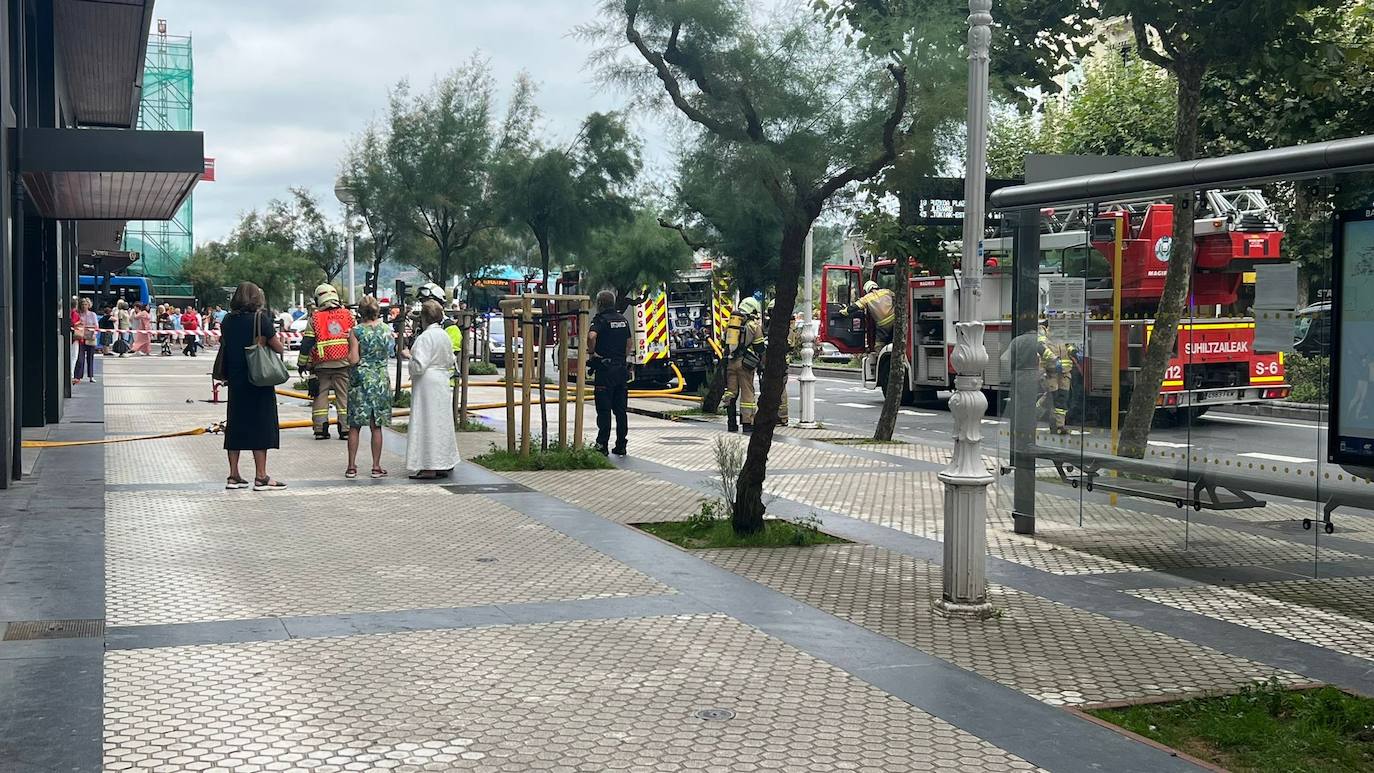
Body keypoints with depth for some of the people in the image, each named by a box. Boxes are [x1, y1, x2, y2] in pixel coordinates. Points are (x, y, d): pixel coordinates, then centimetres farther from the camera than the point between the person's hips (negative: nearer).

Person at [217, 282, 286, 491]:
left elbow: (226, 346, 13)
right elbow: (278, 348, -7)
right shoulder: (260, 318, -10)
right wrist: (279, 339, 12)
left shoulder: (229, 320, 5)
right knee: (260, 425, -1)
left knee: (235, 425, 11)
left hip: (235, 381, 6)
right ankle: (261, 477, -2)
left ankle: (233, 475, 13)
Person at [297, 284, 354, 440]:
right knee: (344, 396, 5)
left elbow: (307, 343, 0)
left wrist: (302, 363, 10)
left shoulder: (315, 318, 1)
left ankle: (320, 429, 4)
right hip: (344, 364, 1)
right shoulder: (348, 315, 5)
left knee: (320, 395, 7)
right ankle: (345, 429, 2)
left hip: (322, 365, -1)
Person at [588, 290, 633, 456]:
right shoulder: (623, 319, 12)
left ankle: (602, 445, -3)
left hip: (605, 369, -6)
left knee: (604, 410, -3)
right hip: (622, 369, 6)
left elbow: (591, 336, -28)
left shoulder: (601, 319, -9)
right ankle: (621, 446, 12)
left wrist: (592, 352, -13)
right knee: (620, 410, 10)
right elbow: (630, 342, 20)